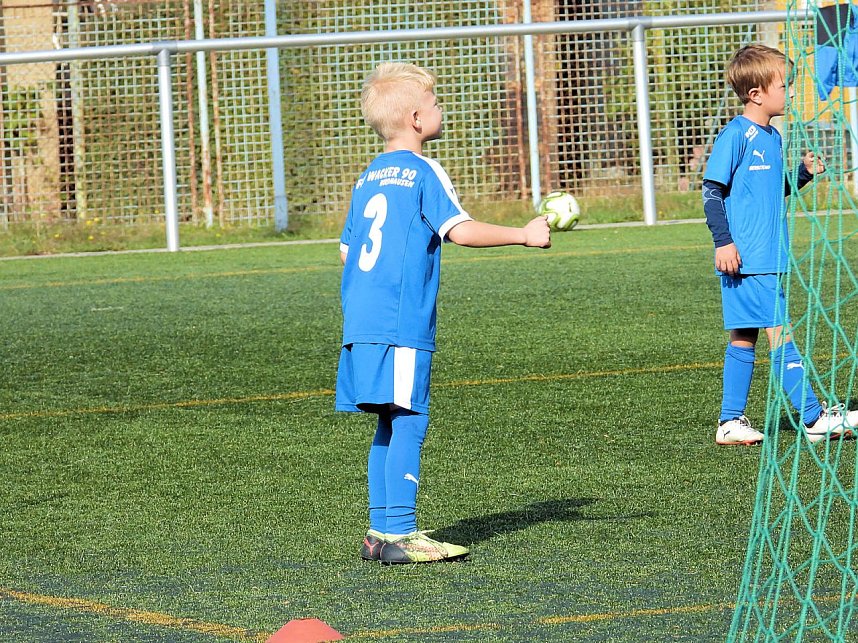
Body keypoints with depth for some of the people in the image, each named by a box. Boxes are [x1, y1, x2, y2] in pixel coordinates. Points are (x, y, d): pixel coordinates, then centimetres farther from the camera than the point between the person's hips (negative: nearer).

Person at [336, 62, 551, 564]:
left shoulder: (369, 178, 18)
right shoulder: (424, 172, -5)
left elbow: (347, 251, 21)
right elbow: (461, 230, -16)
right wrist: (523, 235, -8)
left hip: (362, 323, 8)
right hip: (402, 324, -8)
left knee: (391, 424, 13)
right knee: (408, 422, -8)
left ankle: (381, 531, 14)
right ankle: (400, 534, -11)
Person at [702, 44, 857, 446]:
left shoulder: (772, 137, 15)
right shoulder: (736, 135, -12)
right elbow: (712, 191, -13)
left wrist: (804, 172, 9)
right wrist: (723, 242, -17)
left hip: (767, 259, 9)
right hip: (745, 258, -9)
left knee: (744, 337, 10)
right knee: (778, 331, -9)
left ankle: (731, 422, 14)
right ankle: (814, 419, -9)